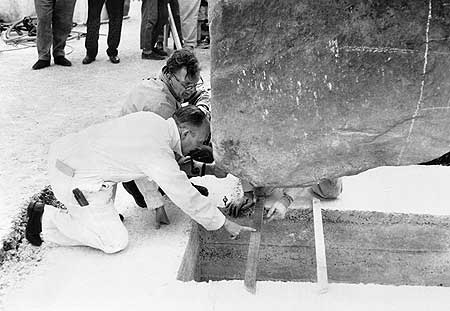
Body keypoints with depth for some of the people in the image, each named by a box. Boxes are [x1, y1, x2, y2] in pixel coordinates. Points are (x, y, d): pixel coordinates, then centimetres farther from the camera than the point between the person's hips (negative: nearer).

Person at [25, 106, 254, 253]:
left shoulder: (151, 119, 4)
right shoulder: (160, 156, -19)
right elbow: (188, 199, -11)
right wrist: (226, 225, 0)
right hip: (73, 179, -9)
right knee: (115, 242, -1)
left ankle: (103, 214, 27)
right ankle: (46, 219, 5)